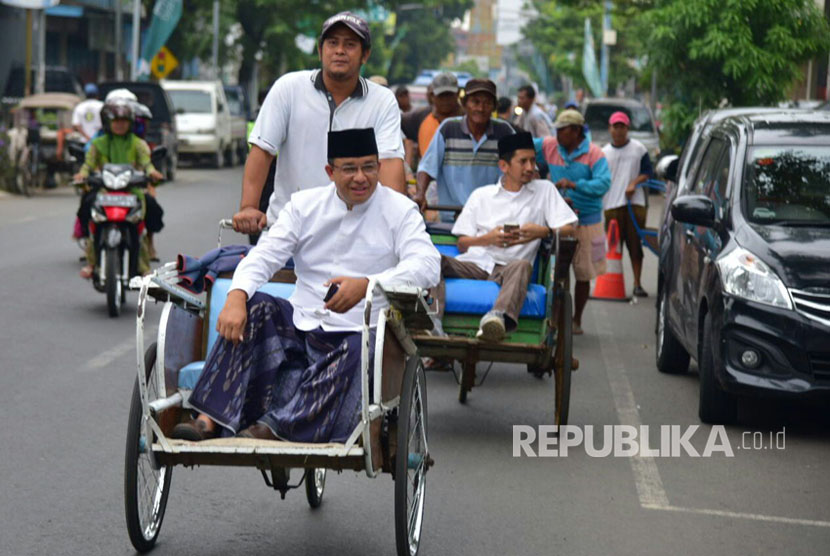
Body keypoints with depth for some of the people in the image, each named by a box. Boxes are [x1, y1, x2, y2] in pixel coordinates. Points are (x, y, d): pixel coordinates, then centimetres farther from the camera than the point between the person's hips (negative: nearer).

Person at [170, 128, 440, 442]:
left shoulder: (400, 210, 1)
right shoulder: (305, 205, 10)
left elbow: (427, 265, -15)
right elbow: (265, 254, 0)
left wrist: (367, 285, -33)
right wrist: (236, 297, -22)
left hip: (359, 332, -3)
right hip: (300, 322, 3)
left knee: (359, 354, -35)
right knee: (252, 308, -21)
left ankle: (272, 426, -38)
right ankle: (210, 418, -29)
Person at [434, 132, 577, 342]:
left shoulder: (544, 190, 20)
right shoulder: (481, 195, 22)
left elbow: (569, 229, 11)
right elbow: (462, 244, 16)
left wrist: (543, 232, -9)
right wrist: (488, 239, -4)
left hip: (507, 268, -2)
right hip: (474, 263, 2)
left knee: (522, 266, -40)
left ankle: (498, 318, -67)